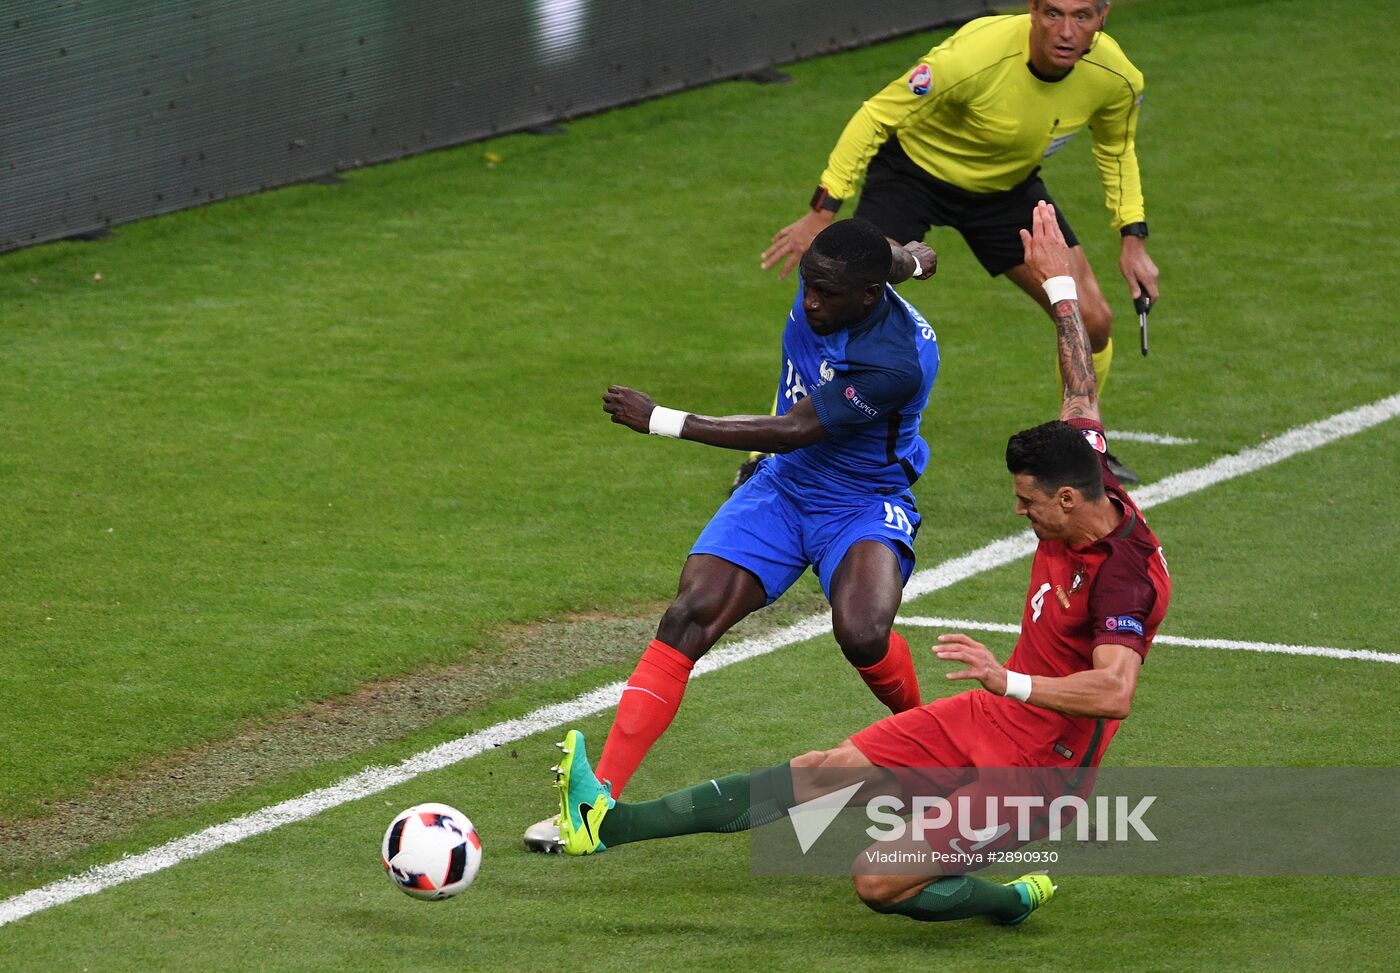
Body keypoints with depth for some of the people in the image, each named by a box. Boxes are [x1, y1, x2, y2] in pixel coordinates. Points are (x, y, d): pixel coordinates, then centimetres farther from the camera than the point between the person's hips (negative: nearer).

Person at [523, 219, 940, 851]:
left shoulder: (898, 360, -32)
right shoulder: (826, 277, -10)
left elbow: (792, 432, -28)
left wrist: (662, 421, -27)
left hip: (866, 507, -5)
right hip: (783, 487, 6)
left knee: (862, 633, -33)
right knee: (689, 618, -15)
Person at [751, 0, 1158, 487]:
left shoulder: (1115, 77, -21)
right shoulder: (973, 57, -37)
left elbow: (1116, 149, 4)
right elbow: (877, 116, -24)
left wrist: (1132, 237, -3)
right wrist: (822, 212, -25)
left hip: (1007, 187, 5)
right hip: (913, 169, -5)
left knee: (1092, 322, -2)